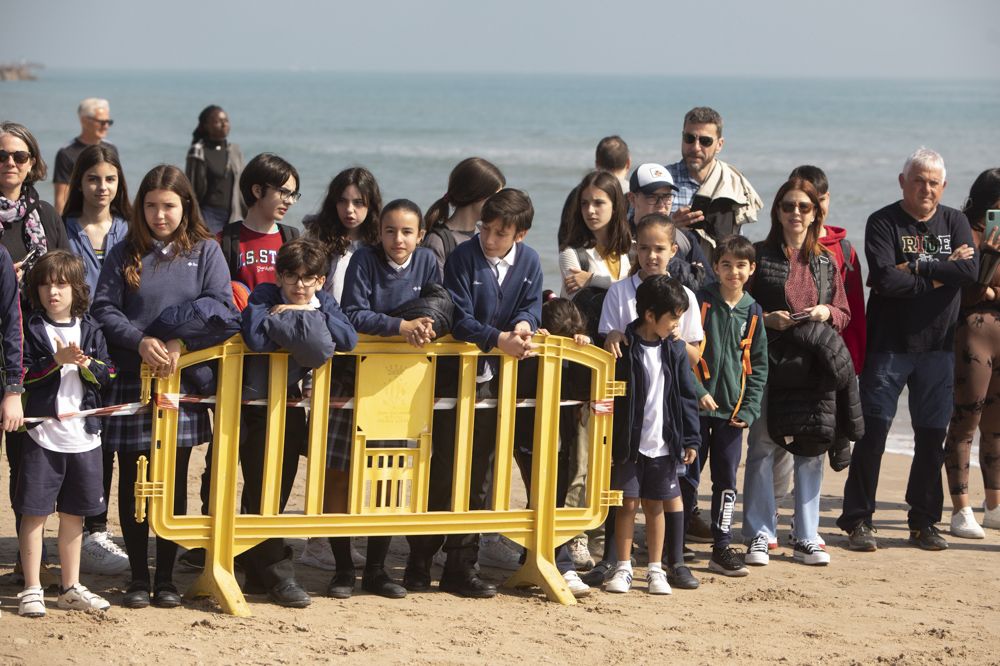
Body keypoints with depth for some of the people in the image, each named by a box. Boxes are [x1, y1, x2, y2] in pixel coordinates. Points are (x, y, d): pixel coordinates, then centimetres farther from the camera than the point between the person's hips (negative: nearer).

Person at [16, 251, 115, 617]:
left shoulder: (91, 330, 8)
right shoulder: (32, 330, -2)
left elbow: (107, 375, 3)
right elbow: (22, 375, -9)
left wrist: (86, 364, -15)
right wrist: (56, 361, -20)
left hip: (83, 435, 3)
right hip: (43, 433, -3)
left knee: (74, 514, 12)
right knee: (34, 513, -2)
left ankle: (71, 588, 22)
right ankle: (32, 589, 5)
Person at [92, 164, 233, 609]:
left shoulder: (205, 251, 5)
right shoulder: (125, 254, 6)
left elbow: (221, 305, -5)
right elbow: (103, 308, -1)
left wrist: (180, 343, -18)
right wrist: (140, 341, -17)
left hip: (182, 378, 0)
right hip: (131, 380, 0)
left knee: (174, 482, 5)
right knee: (132, 482, 3)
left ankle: (166, 577, 12)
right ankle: (137, 577, 11)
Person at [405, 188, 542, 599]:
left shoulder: (529, 263, 5)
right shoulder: (463, 257, -10)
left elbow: (532, 304, 5)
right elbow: (459, 319, -15)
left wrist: (524, 323, -18)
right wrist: (500, 340, -27)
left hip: (496, 380, 5)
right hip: (457, 376, -5)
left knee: (479, 474, 9)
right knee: (443, 470, -3)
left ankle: (461, 567, 15)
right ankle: (419, 562, 7)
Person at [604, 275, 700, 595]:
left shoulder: (675, 349, 4)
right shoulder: (623, 347, -8)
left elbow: (686, 397, 8)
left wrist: (690, 439, 4)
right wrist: (605, 439, -9)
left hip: (663, 444, 3)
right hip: (629, 443, -3)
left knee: (656, 505, 8)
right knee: (628, 503, 1)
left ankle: (656, 569, 15)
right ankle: (623, 568, 11)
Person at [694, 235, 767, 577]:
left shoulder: (753, 313, 7)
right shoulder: (701, 302, -3)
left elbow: (758, 366, 10)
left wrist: (749, 410, 0)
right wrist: (697, 391, -15)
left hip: (732, 411, 3)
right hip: (696, 407, -3)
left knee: (726, 480, 6)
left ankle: (722, 548, 12)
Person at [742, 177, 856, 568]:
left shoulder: (826, 263, 14)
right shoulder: (759, 256, 3)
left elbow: (844, 314, 16)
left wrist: (827, 312, -5)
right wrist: (768, 318, -14)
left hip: (815, 369, 3)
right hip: (769, 363, -3)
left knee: (812, 449, 3)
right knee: (762, 446, -4)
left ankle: (806, 538, 10)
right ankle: (759, 536, 3)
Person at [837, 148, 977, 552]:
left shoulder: (954, 223, 7)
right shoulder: (883, 223, -4)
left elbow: (969, 271, -11)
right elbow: (885, 279, -19)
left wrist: (915, 267, -16)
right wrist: (939, 273, -11)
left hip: (937, 348, 3)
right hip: (889, 346, -3)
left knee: (932, 436, 7)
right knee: (873, 432, -3)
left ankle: (924, 522, 17)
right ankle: (858, 520, 5)